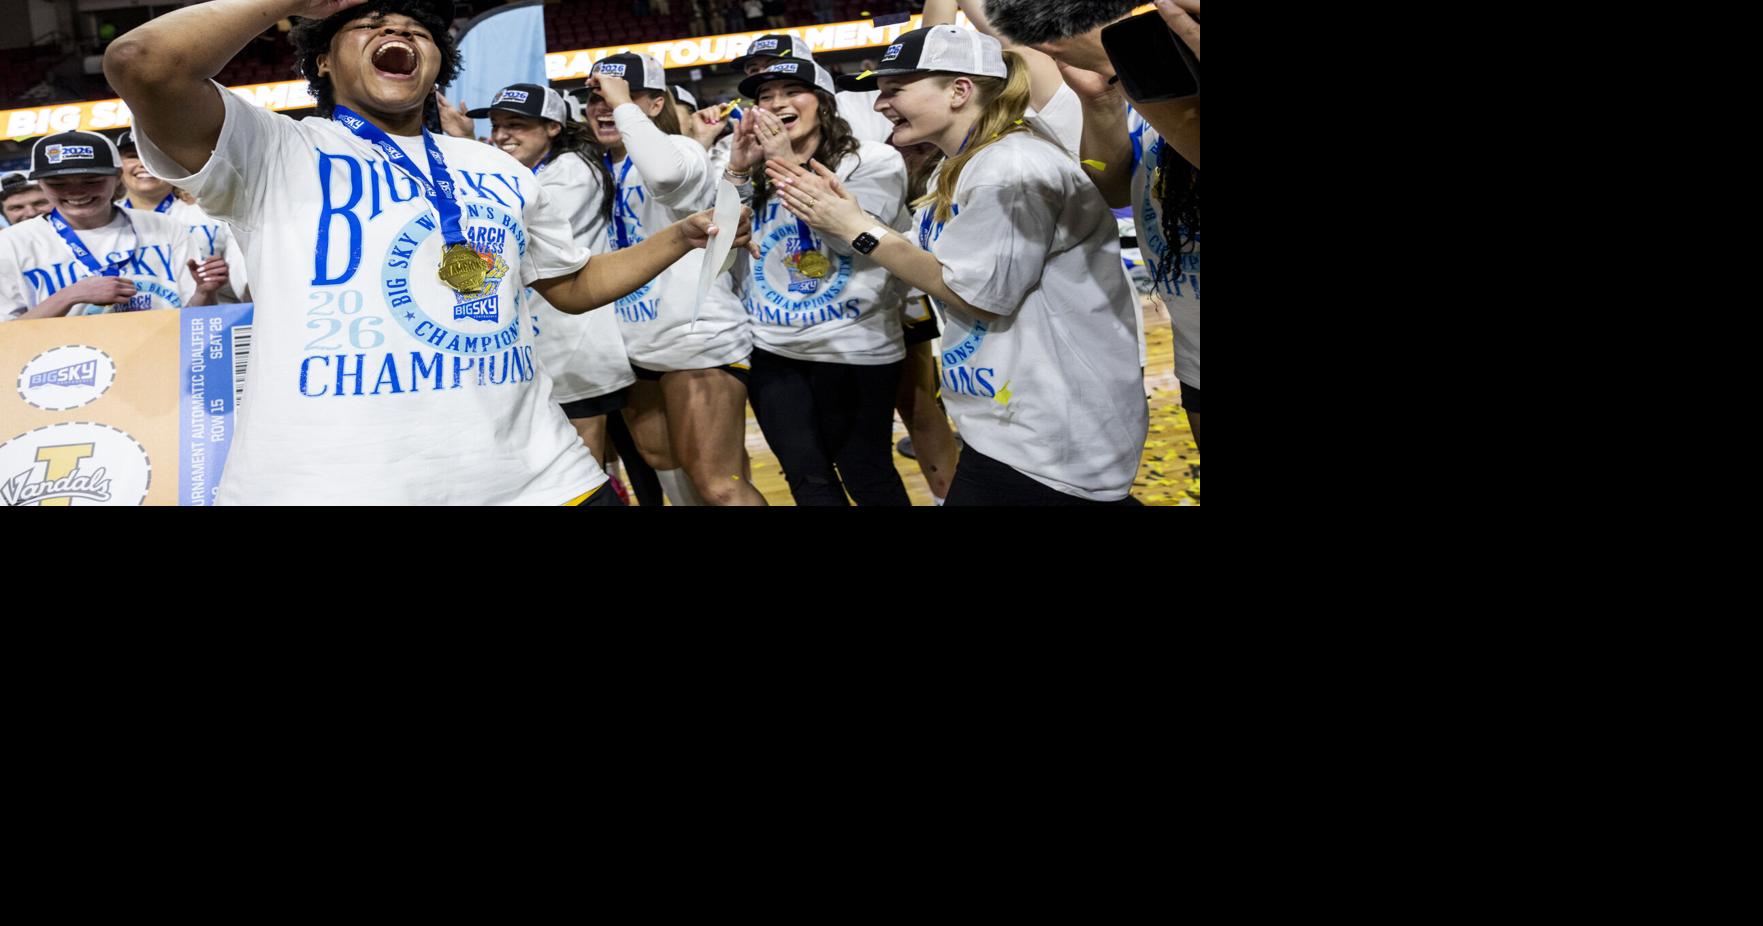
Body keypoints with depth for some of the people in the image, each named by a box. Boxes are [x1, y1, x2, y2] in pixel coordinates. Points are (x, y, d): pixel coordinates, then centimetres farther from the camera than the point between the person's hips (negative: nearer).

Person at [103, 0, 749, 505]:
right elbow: (140, 63, -13)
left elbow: (575, 285, 30)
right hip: (327, 488, -4)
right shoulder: (274, 153, 4)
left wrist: (683, 235, 20)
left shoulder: (501, 172, 20)